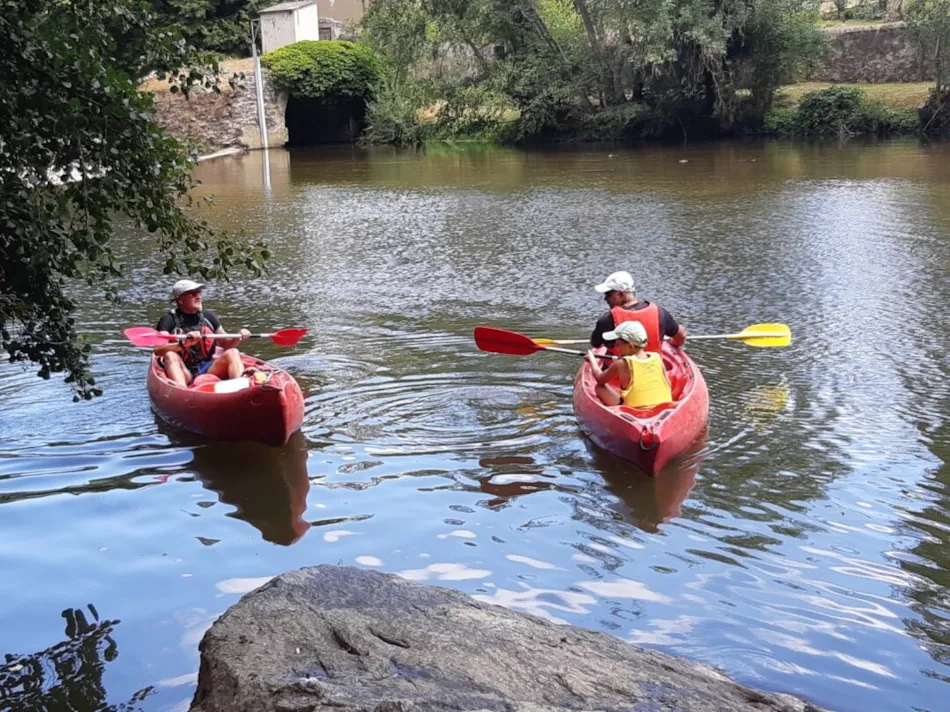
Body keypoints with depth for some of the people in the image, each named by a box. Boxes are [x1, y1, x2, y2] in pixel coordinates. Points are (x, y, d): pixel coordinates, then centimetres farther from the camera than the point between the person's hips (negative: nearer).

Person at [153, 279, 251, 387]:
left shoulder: (208, 316, 13)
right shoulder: (169, 320, -1)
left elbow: (225, 343, 18)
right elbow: (157, 350, -15)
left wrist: (239, 338, -5)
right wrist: (183, 344, -31)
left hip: (208, 369, 4)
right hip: (184, 373, -3)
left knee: (232, 353, -17)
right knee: (170, 356, -30)